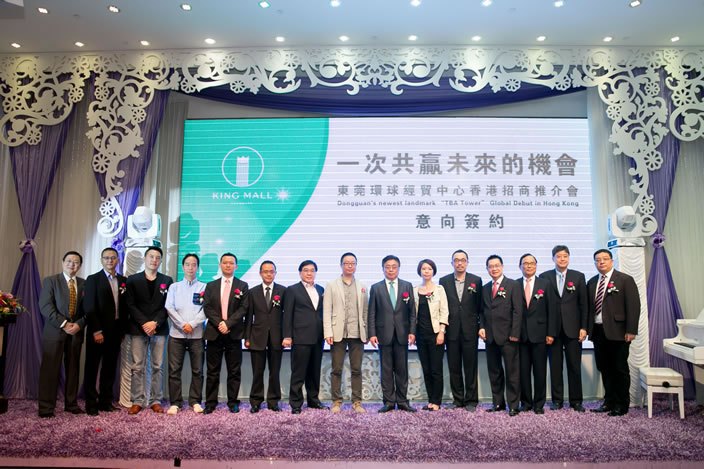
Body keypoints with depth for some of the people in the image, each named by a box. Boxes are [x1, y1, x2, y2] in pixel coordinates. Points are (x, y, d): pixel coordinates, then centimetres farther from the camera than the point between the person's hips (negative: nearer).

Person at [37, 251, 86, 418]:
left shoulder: (84, 284, 10)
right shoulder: (50, 281, 2)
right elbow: (45, 306, -8)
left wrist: (79, 324, -11)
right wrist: (63, 324, -15)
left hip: (76, 332, 3)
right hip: (54, 332, -3)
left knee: (73, 369, 8)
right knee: (50, 369, 0)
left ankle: (71, 404, 17)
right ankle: (46, 407, 8)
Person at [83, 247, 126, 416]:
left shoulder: (123, 281, 10)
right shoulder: (93, 279, -2)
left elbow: (125, 307, 11)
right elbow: (89, 308, -8)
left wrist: (123, 330, 5)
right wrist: (96, 331, -14)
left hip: (115, 332, 4)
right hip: (97, 332, -4)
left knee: (110, 368, 9)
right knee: (92, 368, 5)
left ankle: (105, 402, 18)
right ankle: (91, 404, 13)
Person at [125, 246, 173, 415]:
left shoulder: (167, 281, 10)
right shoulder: (133, 280, 8)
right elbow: (130, 305, 0)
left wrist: (155, 323, -11)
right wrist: (144, 324, -11)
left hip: (159, 329, 1)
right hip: (138, 330, -1)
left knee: (158, 367, 3)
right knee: (137, 367, 0)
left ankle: (155, 401, 10)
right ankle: (137, 401, 8)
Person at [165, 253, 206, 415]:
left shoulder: (204, 288, 8)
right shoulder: (174, 287, 13)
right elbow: (169, 308, 3)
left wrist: (192, 324, -12)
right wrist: (182, 325, -8)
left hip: (197, 334, -1)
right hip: (176, 334, 1)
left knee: (197, 370, 2)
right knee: (174, 370, 0)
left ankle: (195, 401, 13)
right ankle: (175, 403, 9)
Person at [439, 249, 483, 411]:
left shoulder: (476, 280, 3)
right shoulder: (444, 281, 5)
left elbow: (480, 306, 3)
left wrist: (481, 327, -2)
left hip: (470, 331, -1)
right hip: (451, 330, 1)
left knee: (471, 366, 4)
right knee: (454, 367, 8)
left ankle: (471, 400, 16)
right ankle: (457, 399, 20)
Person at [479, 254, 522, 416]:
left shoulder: (513, 285, -1)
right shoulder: (485, 288, 14)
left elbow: (517, 311, -7)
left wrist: (514, 333, -13)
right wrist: (481, 327, 1)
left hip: (507, 336, -5)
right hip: (490, 336, 5)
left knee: (512, 372, 1)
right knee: (494, 371, 10)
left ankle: (513, 405, 11)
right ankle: (498, 403, 21)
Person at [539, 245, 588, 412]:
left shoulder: (578, 276, 6)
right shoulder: (544, 277, 4)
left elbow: (583, 304, 4)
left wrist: (583, 327, -1)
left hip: (573, 328, 0)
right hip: (553, 329, 0)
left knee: (574, 366, 5)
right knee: (555, 366, 6)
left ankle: (576, 401, 17)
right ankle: (557, 400, 16)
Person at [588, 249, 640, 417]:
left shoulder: (625, 280, -2)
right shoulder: (591, 282, 14)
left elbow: (634, 306, -8)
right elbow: (588, 307, 15)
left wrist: (631, 330, -14)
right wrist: (587, 328, 8)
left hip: (617, 332, -5)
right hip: (598, 332, 5)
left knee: (620, 370, 3)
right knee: (605, 369, 11)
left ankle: (621, 405, 13)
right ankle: (609, 401, 22)